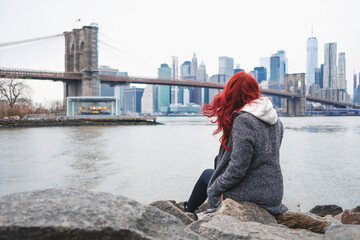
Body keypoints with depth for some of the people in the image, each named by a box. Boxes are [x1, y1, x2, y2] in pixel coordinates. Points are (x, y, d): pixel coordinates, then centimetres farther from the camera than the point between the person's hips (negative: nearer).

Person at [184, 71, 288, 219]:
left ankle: (188, 211, 45)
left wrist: (213, 190, -9)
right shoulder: (275, 120, 2)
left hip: (250, 196, -7)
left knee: (207, 174, 20)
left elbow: (237, 170, -26)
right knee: (218, 159, 24)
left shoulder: (243, 121, -24)